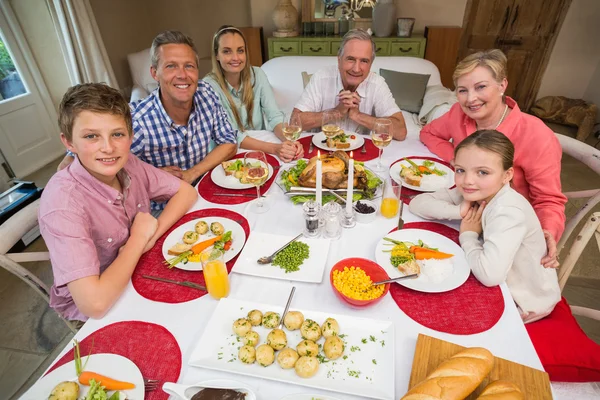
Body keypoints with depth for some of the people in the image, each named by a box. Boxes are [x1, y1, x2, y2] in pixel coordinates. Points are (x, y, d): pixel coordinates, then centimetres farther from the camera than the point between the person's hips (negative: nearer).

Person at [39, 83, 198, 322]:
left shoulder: (128, 165, -14)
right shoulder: (62, 202, -30)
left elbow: (187, 191, -5)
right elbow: (94, 302, -35)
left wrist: (153, 234, -20)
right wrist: (139, 238, -23)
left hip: (139, 271, 5)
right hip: (92, 314, -5)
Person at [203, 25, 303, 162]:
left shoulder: (257, 75, -3)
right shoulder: (209, 85, -14)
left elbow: (275, 116, -8)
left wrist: (288, 141, -30)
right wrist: (274, 148, -34)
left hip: (262, 150, 5)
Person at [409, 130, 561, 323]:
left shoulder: (509, 212, -32)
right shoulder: (471, 192, -12)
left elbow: (489, 274, -41)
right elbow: (417, 203, -13)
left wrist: (468, 235, -25)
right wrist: (459, 211, -25)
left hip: (525, 301, -6)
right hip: (500, 284, 6)